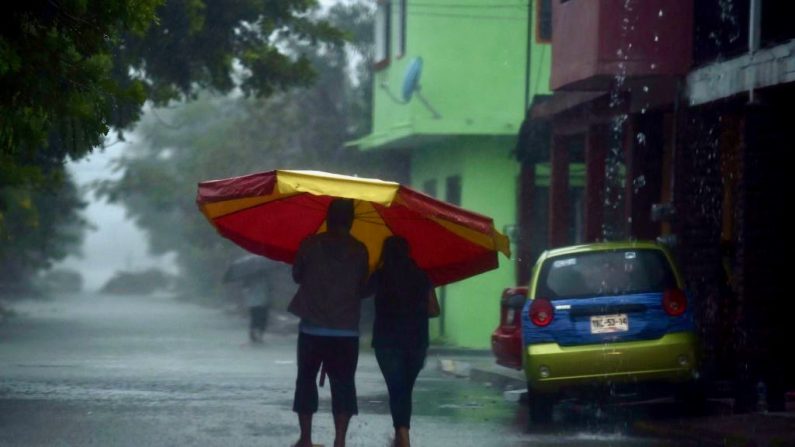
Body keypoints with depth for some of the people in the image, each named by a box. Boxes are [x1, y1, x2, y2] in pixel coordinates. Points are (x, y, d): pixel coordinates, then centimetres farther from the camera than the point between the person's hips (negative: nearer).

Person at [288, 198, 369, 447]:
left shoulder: (310, 245, -4)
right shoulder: (359, 251, -2)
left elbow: (297, 276, 8)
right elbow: (363, 289, 6)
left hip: (312, 329, 0)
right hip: (346, 332, 0)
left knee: (306, 381, 12)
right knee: (343, 385, 2)